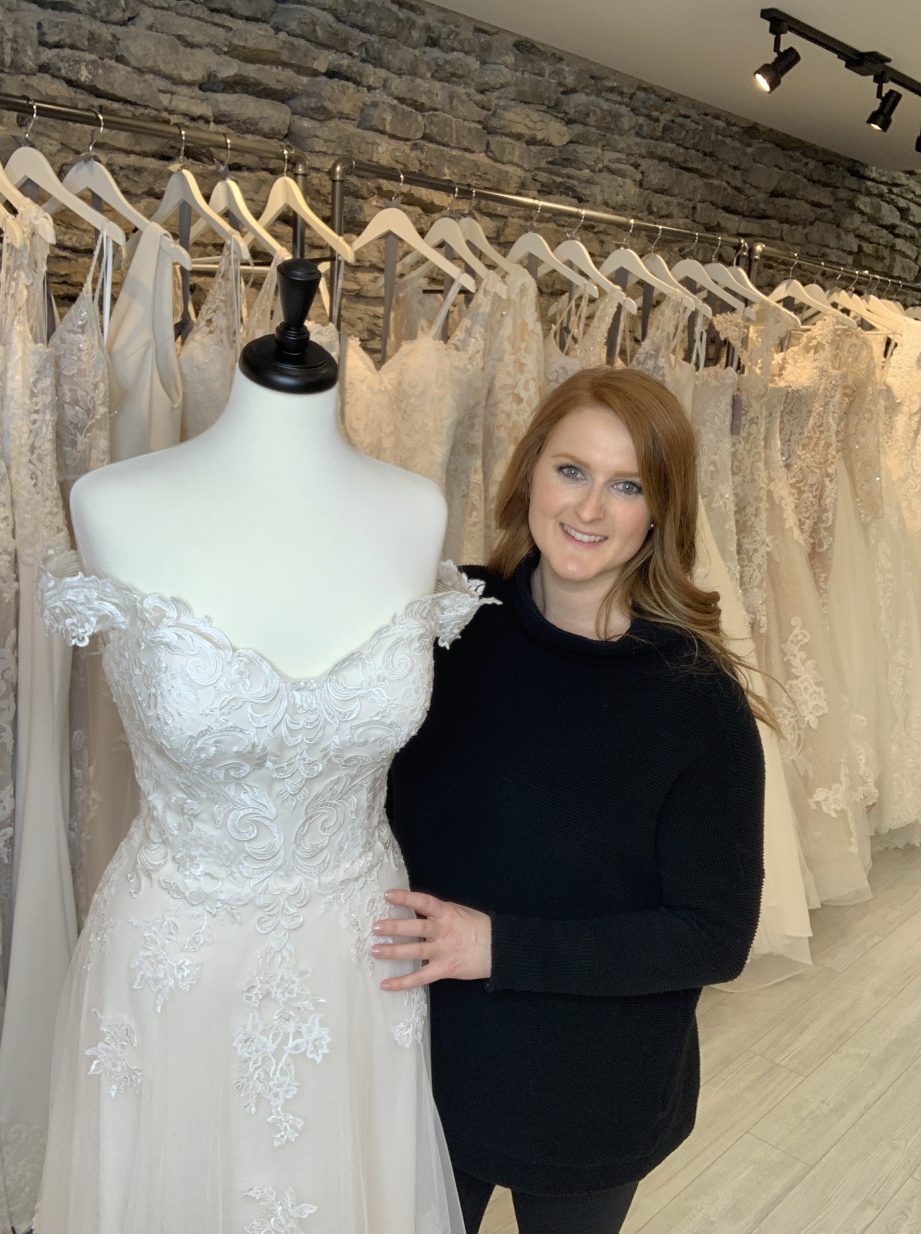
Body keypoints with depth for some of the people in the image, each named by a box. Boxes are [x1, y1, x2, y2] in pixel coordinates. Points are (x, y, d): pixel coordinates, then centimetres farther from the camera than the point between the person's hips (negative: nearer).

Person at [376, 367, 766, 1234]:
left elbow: (716, 934, -17)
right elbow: (388, 800, 2)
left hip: (593, 1096, -2)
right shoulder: (457, 621, -12)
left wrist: (503, 948, -24)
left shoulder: (699, 698, -21)